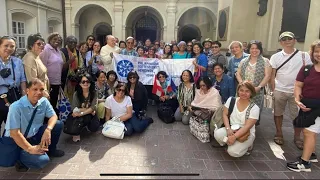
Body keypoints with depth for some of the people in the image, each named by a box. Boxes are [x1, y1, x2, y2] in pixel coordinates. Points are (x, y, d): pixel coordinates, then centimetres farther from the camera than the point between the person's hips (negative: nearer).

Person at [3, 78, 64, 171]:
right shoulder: (16, 107, -23)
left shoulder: (44, 101, -6)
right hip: (17, 142, -6)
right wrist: (30, 149, -27)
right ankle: (21, 159, 4)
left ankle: (50, 150, 9)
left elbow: (53, 116, -4)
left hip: (36, 135, 7)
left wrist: (48, 130, -25)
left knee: (58, 124, -14)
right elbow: (14, 133, -25)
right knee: (42, 160, -28)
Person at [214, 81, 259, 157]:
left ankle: (247, 145, 7)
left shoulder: (254, 108, -15)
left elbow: (247, 126, -20)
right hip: (232, 129, 3)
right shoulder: (231, 100, -4)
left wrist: (234, 137, -29)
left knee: (233, 151, -24)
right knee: (217, 134, -28)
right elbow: (225, 115, -3)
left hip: (247, 133, -3)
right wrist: (228, 129, -20)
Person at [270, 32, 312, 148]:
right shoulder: (276, 57, 0)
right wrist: (273, 90, -3)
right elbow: (272, 75, 2)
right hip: (279, 90, 1)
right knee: (278, 113, 12)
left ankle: (297, 137, 24)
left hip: (297, 91, 0)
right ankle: (279, 134, 29)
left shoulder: (304, 55, -1)